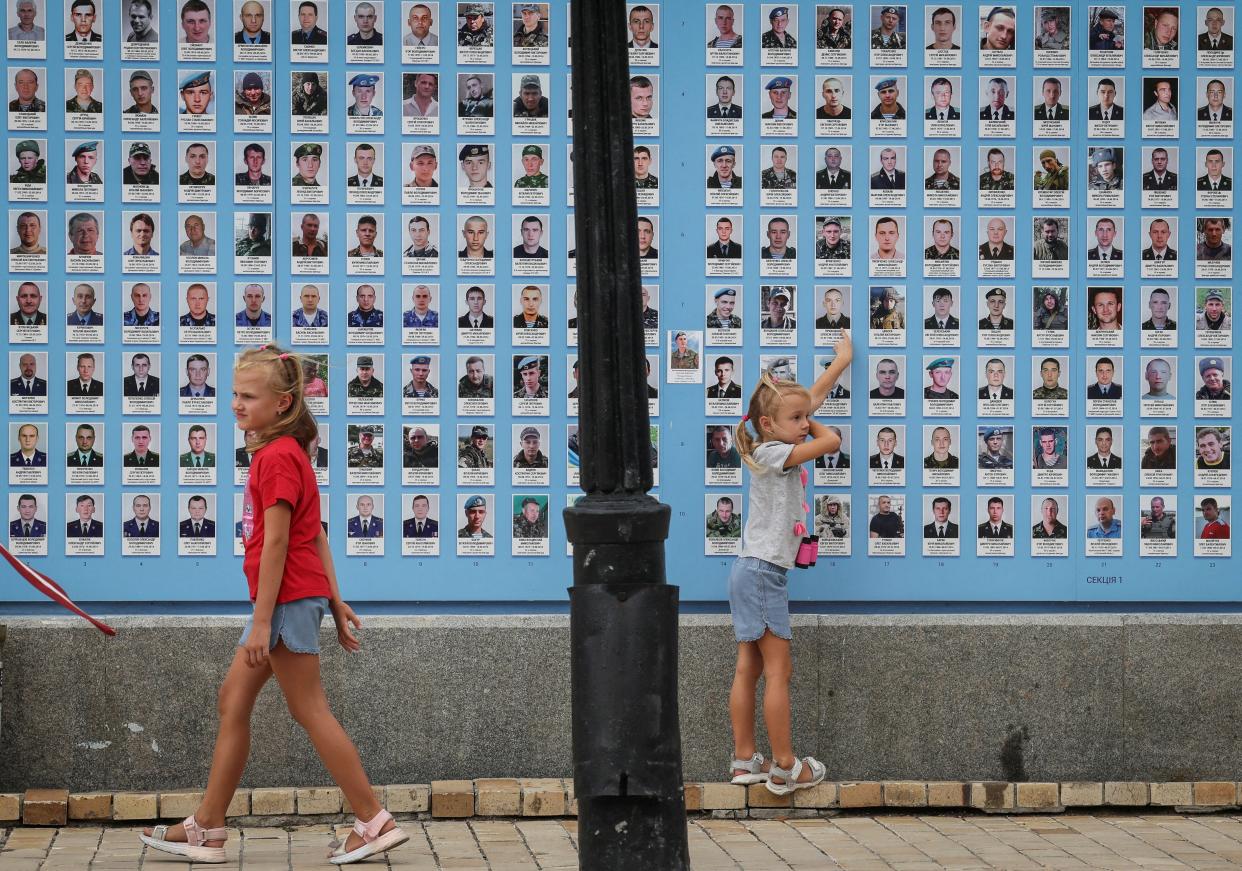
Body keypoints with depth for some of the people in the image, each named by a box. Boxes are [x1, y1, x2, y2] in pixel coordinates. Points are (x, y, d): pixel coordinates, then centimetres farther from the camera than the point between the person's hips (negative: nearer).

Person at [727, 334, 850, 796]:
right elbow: (831, 441, -18)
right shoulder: (770, 453, -14)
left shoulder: (779, 448, 11)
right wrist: (811, 426, 3)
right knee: (778, 671, -5)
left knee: (749, 668, 9)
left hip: (753, 572, 9)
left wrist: (842, 360, 33)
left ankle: (745, 761, 11)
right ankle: (785, 768, -1)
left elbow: (812, 397, 24)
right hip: (762, 571, -9)